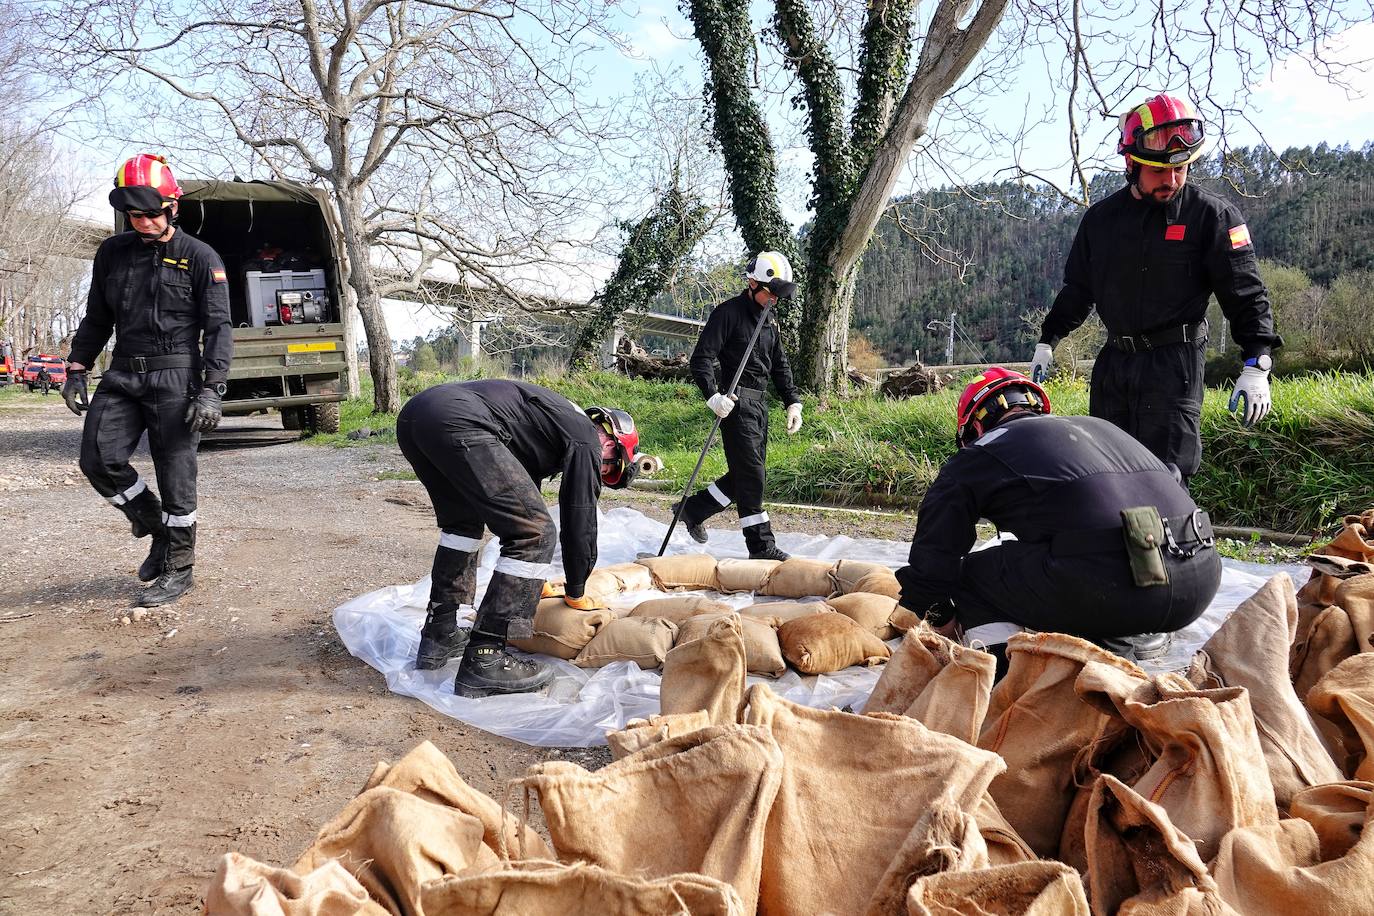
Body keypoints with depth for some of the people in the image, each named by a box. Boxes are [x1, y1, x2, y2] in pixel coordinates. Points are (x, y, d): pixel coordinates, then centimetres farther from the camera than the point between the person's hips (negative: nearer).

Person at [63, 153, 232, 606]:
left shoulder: (200, 258, -3)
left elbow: (218, 328, -6)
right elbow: (96, 318, 20)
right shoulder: (112, 253, 11)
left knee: (175, 475, -2)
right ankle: (156, 529, 17)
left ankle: (179, 567, 11)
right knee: (99, 459, -6)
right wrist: (77, 369, 10)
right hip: (123, 373, 5)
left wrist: (210, 390, -15)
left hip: (175, 376, -5)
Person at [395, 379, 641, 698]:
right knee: (534, 535, -3)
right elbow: (580, 519, 10)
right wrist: (576, 594, 25)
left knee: (462, 524, 30)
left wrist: (536, 583, 50)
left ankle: (438, 635, 28)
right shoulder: (587, 439, 11)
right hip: (457, 422, -10)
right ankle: (483, 662, -3)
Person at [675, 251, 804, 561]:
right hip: (736, 402, -9)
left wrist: (793, 402, 14)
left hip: (759, 402, 9)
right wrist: (712, 396, -26)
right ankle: (761, 545, -2)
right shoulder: (727, 313, -8)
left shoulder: (769, 319, 17)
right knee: (750, 473, -8)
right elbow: (702, 358, -13)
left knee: (745, 474, 11)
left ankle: (692, 509, 26)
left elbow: (779, 365, 23)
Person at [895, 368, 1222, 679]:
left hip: (1101, 583, -7)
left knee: (970, 578, 15)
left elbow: (934, 549, 18)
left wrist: (939, 616, 37)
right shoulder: (1097, 425, 34)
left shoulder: (976, 457, 16)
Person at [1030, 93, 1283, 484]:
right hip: (1114, 360, 5)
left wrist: (1256, 365, -14)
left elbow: (1245, 291, -5)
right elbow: (1077, 289, 19)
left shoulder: (1210, 216, -3)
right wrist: (1047, 341, 14)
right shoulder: (1100, 218, 9)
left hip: (1173, 362, -5)